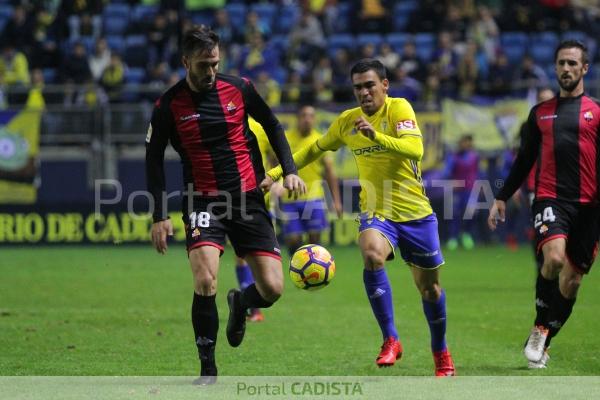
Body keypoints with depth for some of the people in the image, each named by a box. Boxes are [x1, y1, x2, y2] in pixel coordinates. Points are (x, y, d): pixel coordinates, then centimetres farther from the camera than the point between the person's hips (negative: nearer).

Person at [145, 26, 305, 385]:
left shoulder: (238, 88, -1)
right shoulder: (169, 106, -5)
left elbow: (272, 126, 14)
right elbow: (154, 159, 4)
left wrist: (290, 171, 3)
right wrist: (160, 216, -2)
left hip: (250, 199, 2)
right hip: (204, 203, -2)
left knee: (272, 289, -6)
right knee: (205, 282, -23)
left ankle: (240, 303, 32)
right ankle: (208, 367, -6)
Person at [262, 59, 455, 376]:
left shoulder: (399, 109, -10)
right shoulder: (347, 121, 3)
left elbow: (415, 149, -26)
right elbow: (315, 150, 19)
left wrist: (376, 136, -39)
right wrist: (275, 174, 14)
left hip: (416, 212, -2)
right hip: (376, 212, 2)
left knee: (429, 287, 9)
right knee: (372, 255, -32)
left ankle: (440, 351, 36)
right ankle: (390, 340, -23)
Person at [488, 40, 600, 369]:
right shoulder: (540, 112, 15)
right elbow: (524, 160, 20)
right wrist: (502, 198, 16)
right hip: (550, 199, 0)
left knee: (572, 279, 1)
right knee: (554, 257, -27)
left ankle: (542, 343, 17)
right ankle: (539, 328, -8)